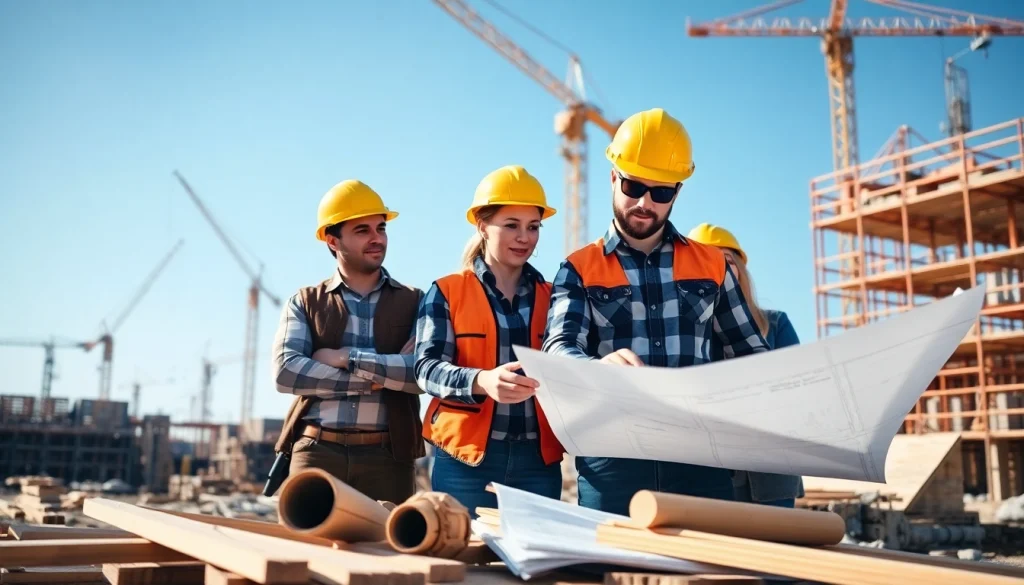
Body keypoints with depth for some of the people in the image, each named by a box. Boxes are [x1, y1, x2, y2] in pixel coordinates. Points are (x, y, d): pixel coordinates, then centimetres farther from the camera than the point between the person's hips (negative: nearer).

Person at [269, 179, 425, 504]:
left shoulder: (413, 302, 7)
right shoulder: (304, 303, 9)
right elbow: (285, 372, -7)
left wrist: (346, 358, -11)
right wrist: (372, 379, -11)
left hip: (388, 456, 0)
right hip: (317, 452, 0)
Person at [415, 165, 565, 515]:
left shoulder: (551, 298, 11)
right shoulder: (446, 292, 3)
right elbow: (427, 368, -8)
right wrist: (481, 381, -28)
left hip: (539, 460, 3)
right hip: (465, 459, -2)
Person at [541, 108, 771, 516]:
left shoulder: (711, 264, 14)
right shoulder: (579, 270, 7)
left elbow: (751, 352, 17)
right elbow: (560, 347, -9)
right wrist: (602, 367, -33)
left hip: (700, 454, 2)